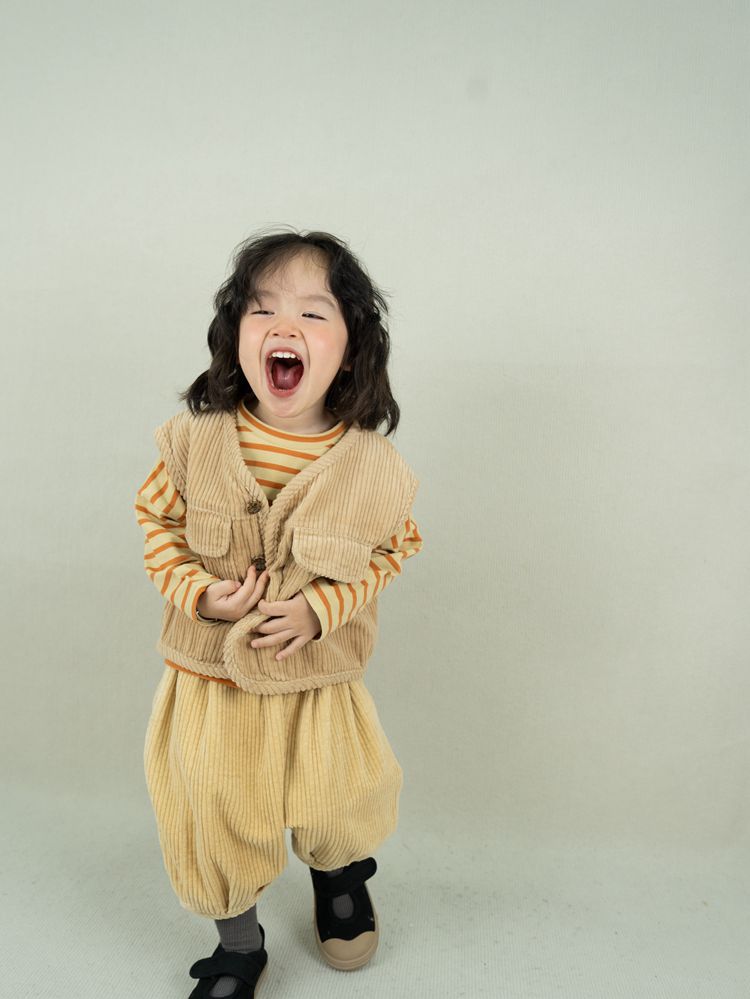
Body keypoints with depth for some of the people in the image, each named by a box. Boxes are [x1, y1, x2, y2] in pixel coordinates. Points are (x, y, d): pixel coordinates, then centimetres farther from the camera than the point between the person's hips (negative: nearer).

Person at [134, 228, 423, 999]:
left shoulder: (371, 466, -16)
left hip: (319, 679, 0)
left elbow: (397, 545, -2)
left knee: (336, 812, 16)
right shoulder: (197, 441, -15)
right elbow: (155, 515, 0)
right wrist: (196, 590, -16)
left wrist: (320, 608, -16)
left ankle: (340, 874, 55)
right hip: (208, 677, 1)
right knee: (216, 822, 14)